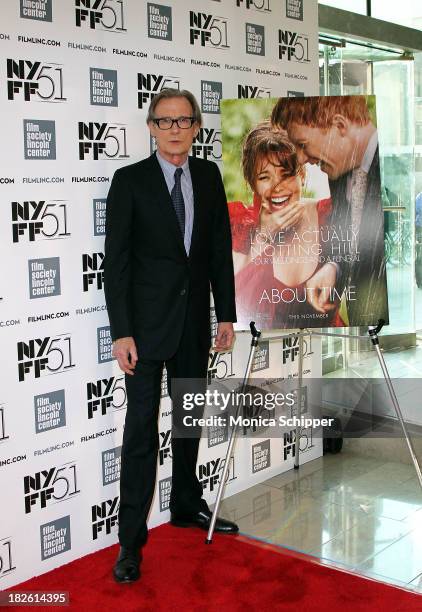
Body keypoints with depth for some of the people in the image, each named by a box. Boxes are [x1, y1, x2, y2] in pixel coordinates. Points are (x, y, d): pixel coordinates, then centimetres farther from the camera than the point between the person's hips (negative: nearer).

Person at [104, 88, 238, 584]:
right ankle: (131, 539, 7)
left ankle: (187, 505, 35)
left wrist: (226, 314, 5)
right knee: (142, 427, -2)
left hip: (195, 321, 4)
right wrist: (121, 332, -15)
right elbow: (115, 261, -10)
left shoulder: (209, 176, 6)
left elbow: (220, 249, 8)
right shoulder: (130, 181, -6)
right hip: (147, 322, -4)